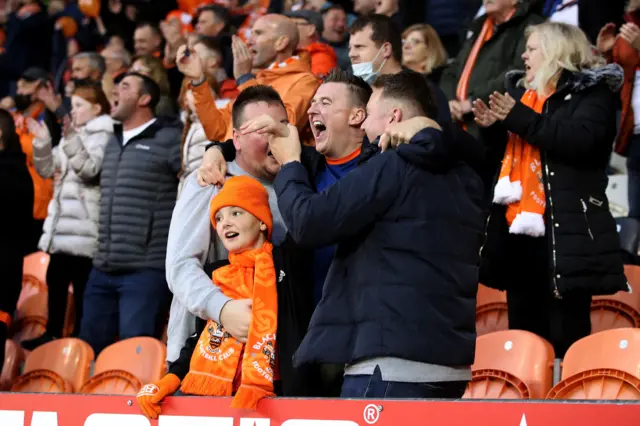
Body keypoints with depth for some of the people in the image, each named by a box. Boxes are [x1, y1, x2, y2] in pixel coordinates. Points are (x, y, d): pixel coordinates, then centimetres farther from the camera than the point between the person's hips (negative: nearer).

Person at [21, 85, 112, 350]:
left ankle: (79, 337, 2)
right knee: (55, 279, 10)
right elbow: (47, 170, 17)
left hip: (84, 224, -8)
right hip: (62, 220, 8)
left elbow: (90, 170, -20)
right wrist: (42, 142, 2)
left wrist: (72, 142, -28)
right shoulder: (72, 136, 19)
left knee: (81, 283, -4)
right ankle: (52, 333, 17)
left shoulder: (102, 136, -6)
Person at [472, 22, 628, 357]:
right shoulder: (521, 92, 20)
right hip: (519, 225, 7)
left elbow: (580, 139, -20)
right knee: (524, 335, 11)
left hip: (565, 229, -7)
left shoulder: (592, 91, -2)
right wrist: (495, 127, 6)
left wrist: (520, 118, -19)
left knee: (567, 337, -6)